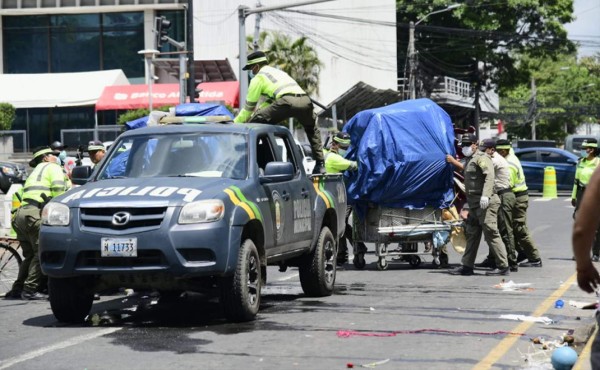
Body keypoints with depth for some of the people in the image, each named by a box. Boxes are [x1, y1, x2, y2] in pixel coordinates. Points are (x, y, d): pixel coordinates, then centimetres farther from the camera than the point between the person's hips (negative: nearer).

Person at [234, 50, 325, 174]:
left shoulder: (259, 77, 18)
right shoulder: (278, 72, 42)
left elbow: (249, 105, 20)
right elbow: (267, 101, 51)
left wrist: (236, 123, 32)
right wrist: (254, 115, 57)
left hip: (287, 101, -7)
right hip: (305, 100, 7)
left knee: (255, 122, -1)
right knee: (312, 130, 33)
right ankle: (320, 165, 25)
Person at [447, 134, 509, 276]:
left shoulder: (481, 158, -10)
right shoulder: (470, 159, 21)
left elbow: (490, 176, -24)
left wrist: (485, 195, -33)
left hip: (486, 204, -11)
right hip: (474, 204, 11)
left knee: (491, 234, -12)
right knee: (472, 235, 14)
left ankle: (503, 267, -10)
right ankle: (467, 266, 20)